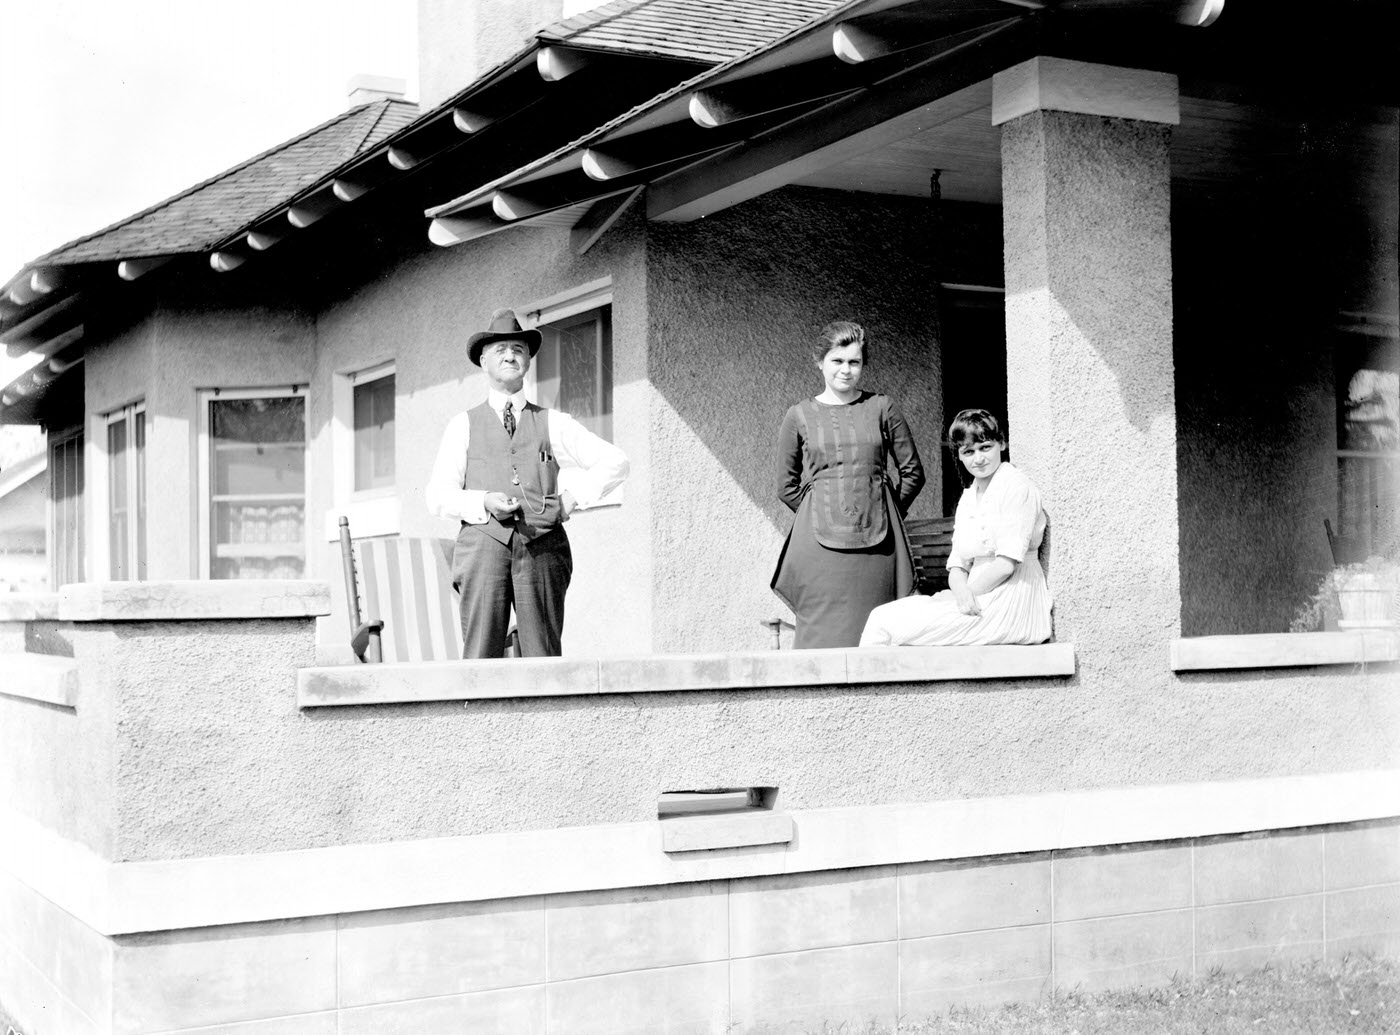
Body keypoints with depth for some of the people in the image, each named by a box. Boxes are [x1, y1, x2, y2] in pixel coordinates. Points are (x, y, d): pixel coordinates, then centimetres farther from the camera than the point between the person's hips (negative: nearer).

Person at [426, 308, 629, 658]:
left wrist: (573, 497, 2)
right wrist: (484, 503, -8)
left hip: (541, 549, 0)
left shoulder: (553, 423, 19)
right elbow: (438, 496, 10)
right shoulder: (463, 425, 18)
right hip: (484, 546, 0)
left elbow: (614, 462, 15)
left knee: (542, 660, -6)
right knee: (481, 657, -9)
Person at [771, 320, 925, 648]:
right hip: (820, 545, 0)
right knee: (823, 634, -4)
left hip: (876, 546, 1)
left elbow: (913, 472, 12)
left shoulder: (881, 408, 8)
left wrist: (881, 513, 9)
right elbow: (787, 487, 12)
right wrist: (823, 514, 6)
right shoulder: (798, 417, 8)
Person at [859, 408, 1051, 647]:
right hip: (978, 601, 8)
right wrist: (961, 590, -11)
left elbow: (1007, 563, -15)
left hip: (1009, 607, -8)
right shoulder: (968, 497, 18)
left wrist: (968, 592, -10)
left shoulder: (1016, 486, -7)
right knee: (882, 616, -8)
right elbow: (957, 566, 11)